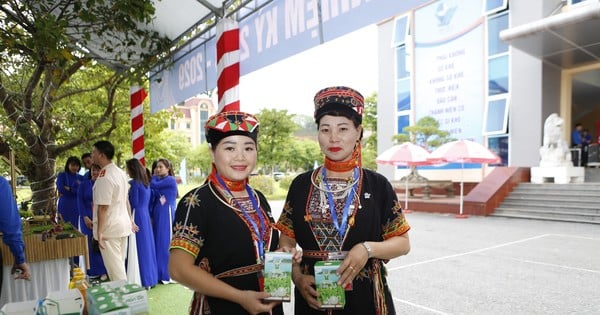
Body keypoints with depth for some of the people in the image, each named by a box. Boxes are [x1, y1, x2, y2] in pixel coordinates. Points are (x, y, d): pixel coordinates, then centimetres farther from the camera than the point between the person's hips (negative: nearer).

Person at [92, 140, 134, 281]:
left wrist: (99, 231, -17)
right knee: (120, 265, 17)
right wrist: (130, 220, 22)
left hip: (110, 228, -9)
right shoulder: (120, 172, 9)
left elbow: (103, 207, -21)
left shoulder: (104, 177, -18)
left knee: (114, 267, 1)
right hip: (123, 225, 9)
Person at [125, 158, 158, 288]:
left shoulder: (134, 183, -12)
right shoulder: (146, 182, 12)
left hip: (138, 217, -8)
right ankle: (150, 278, 21)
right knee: (147, 246, 13)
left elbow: (134, 203, -12)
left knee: (139, 248, -2)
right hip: (146, 215, 8)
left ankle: (143, 280, 5)